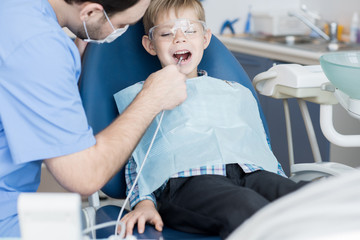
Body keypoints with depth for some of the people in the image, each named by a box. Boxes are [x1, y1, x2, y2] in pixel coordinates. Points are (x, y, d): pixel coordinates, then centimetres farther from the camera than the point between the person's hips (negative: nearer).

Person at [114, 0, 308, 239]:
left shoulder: (236, 93, 34)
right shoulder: (139, 96, 24)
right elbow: (134, 161, 17)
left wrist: (285, 187, 11)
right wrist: (144, 202, -2)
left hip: (252, 173, 4)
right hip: (186, 180, -4)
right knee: (246, 207, -39)